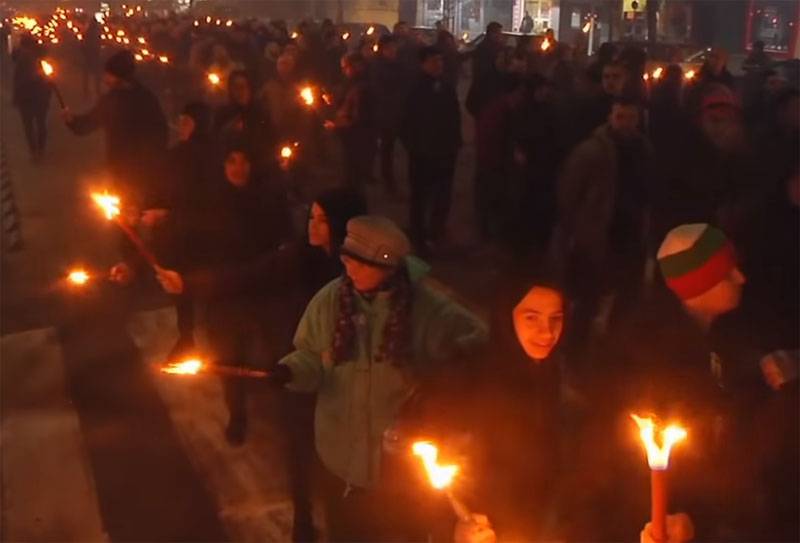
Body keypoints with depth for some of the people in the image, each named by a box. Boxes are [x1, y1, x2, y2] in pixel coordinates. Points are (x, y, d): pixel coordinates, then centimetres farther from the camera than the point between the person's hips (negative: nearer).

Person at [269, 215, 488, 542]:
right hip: (342, 454, 2)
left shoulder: (428, 309, -20)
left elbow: (475, 340, -12)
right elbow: (312, 359, -2)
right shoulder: (329, 300, -11)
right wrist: (291, 370, -23)